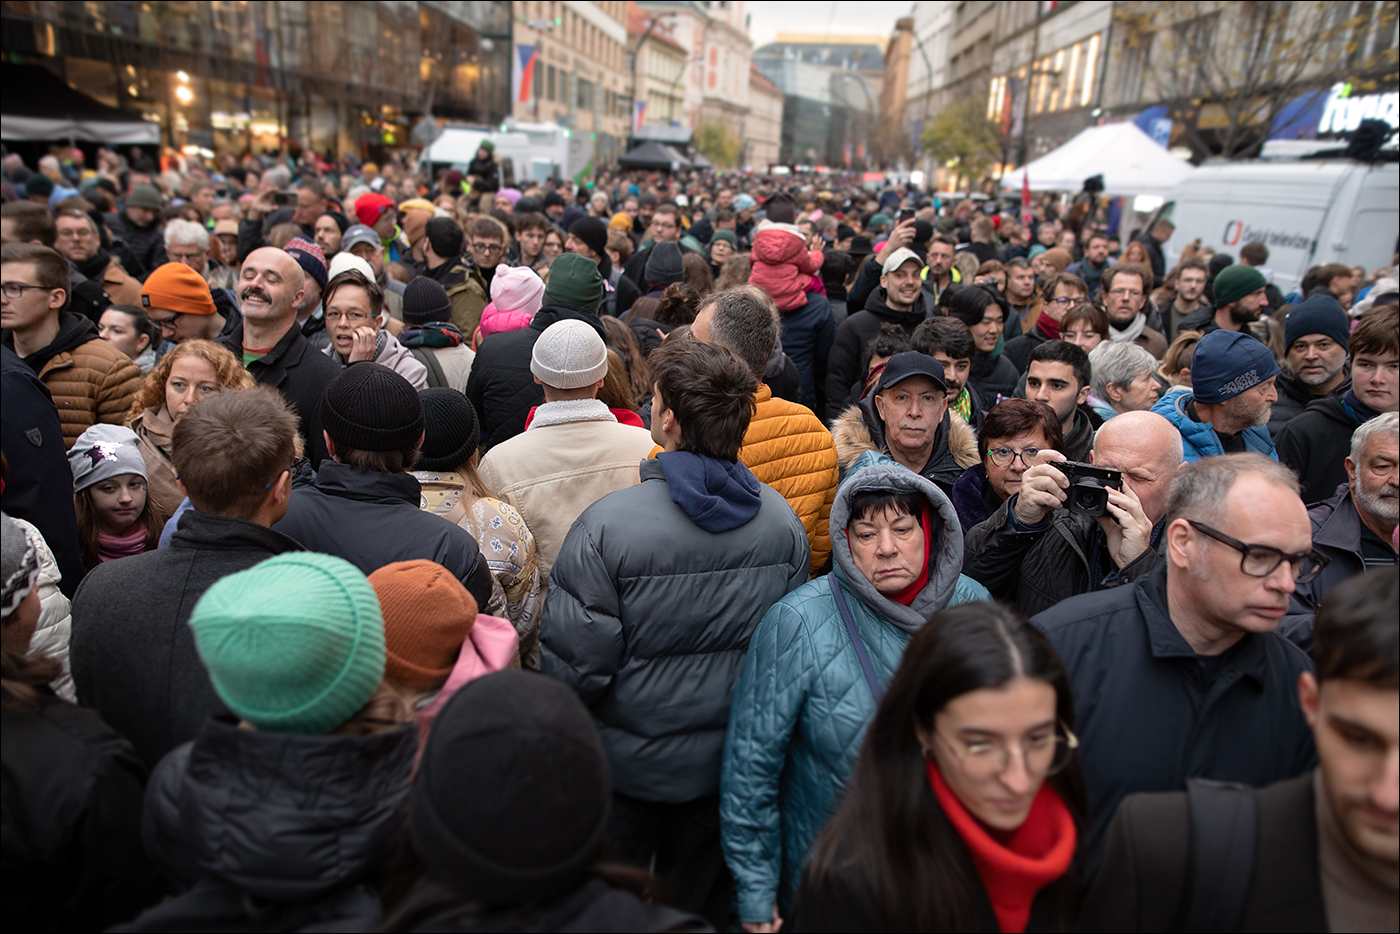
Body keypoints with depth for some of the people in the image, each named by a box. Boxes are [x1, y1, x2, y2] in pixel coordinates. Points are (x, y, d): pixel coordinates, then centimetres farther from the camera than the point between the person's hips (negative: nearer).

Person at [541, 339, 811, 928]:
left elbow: (574, 663, -21)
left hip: (628, 763, -3)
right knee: (705, 901, 26)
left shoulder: (606, 525, -27)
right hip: (733, 762, 4)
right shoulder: (783, 520, -12)